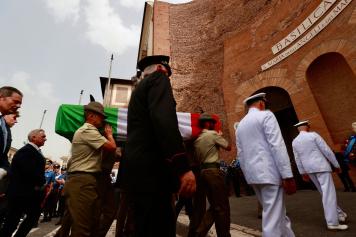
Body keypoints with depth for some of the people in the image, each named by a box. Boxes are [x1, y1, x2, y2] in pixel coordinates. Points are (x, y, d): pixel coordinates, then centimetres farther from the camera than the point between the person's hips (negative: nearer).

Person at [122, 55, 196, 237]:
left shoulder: (140, 87, 27)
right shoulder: (158, 78, 2)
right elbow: (164, 119, -19)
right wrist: (183, 167, -24)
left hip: (138, 165, 10)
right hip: (151, 167, -10)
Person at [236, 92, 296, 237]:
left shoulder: (240, 125, 16)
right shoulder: (266, 115, -4)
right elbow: (277, 146, -14)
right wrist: (288, 176, -14)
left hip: (252, 174, 7)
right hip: (269, 172, -7)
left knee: (278, 214, 22)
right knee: (273, 219, 1)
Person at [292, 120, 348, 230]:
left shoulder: (294, 142, 7)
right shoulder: (313, 135, -8)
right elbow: (327, 150, -8)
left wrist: (303, 173, 18)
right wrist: (336, 165, 2)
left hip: (309, 169, 6)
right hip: (321, 166, -5)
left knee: (325, 192, 19)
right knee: (328, 193, -4)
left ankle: (339, 213, 30)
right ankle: (333, 222, -3)